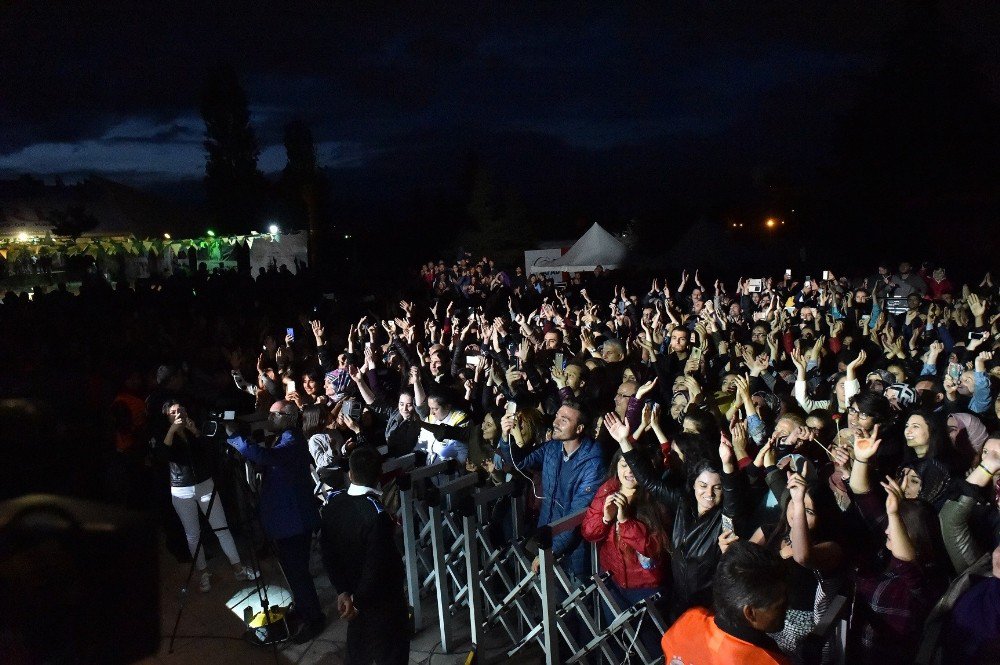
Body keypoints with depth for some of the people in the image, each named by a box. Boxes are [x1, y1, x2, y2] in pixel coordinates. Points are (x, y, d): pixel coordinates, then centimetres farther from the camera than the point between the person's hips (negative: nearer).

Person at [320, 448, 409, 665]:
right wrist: (358, 601, -13)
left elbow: (328, 552, -3)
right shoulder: (377, 514, -30)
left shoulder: (332, 503, -9)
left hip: (352, 593, 7)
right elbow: (377, 568, -28)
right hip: (382, 599, -6)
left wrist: (343, 591, 1)